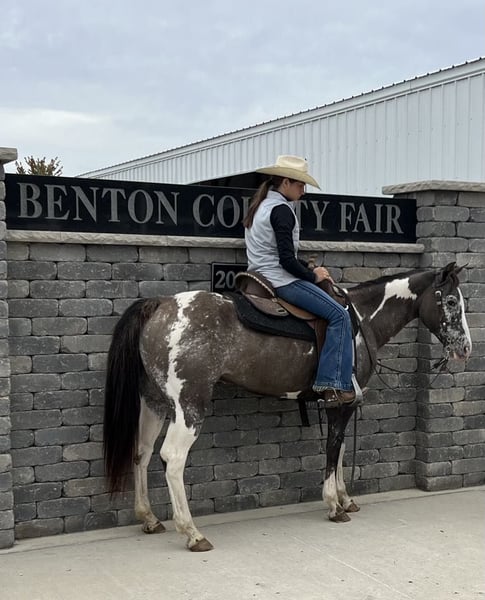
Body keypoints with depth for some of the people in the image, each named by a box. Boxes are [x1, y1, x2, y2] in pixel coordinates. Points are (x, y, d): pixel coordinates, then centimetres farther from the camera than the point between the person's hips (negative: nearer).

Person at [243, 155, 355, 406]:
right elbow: (286, 259, -21)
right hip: (281, 280, -11)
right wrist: (312, 275, -5)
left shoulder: (261, 205, 17)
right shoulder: (281, 210, -15)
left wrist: (309, 268, 15)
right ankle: (333, 383, -16)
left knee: (337, 313, 21)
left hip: (261, 278, 11)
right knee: (339, 315, -12)